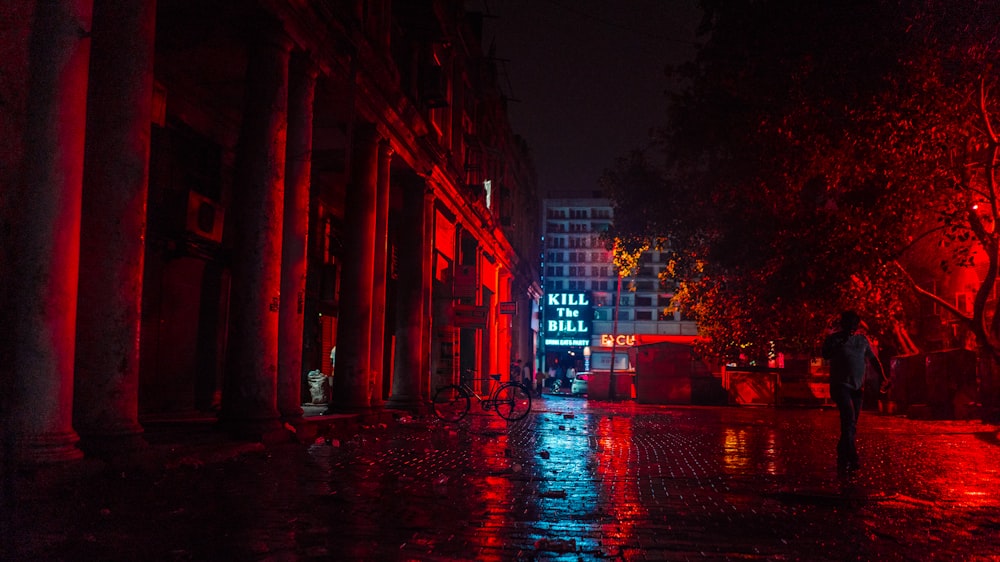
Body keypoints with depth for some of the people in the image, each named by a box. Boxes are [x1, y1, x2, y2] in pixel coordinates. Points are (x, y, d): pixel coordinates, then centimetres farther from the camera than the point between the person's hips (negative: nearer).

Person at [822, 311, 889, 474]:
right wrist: (841, 342, -17)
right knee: (849, 419, -23)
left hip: (857, 387, 5)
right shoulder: (834, 339, 1)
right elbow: (826, 355, -12)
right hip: (841, 385, -5)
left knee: (851, 425, 6)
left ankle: (842, 461, 13)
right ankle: (852, 459, -27)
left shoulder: (862, 340, 13)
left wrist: (883, 377, 2)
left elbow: (873, 359, 14)